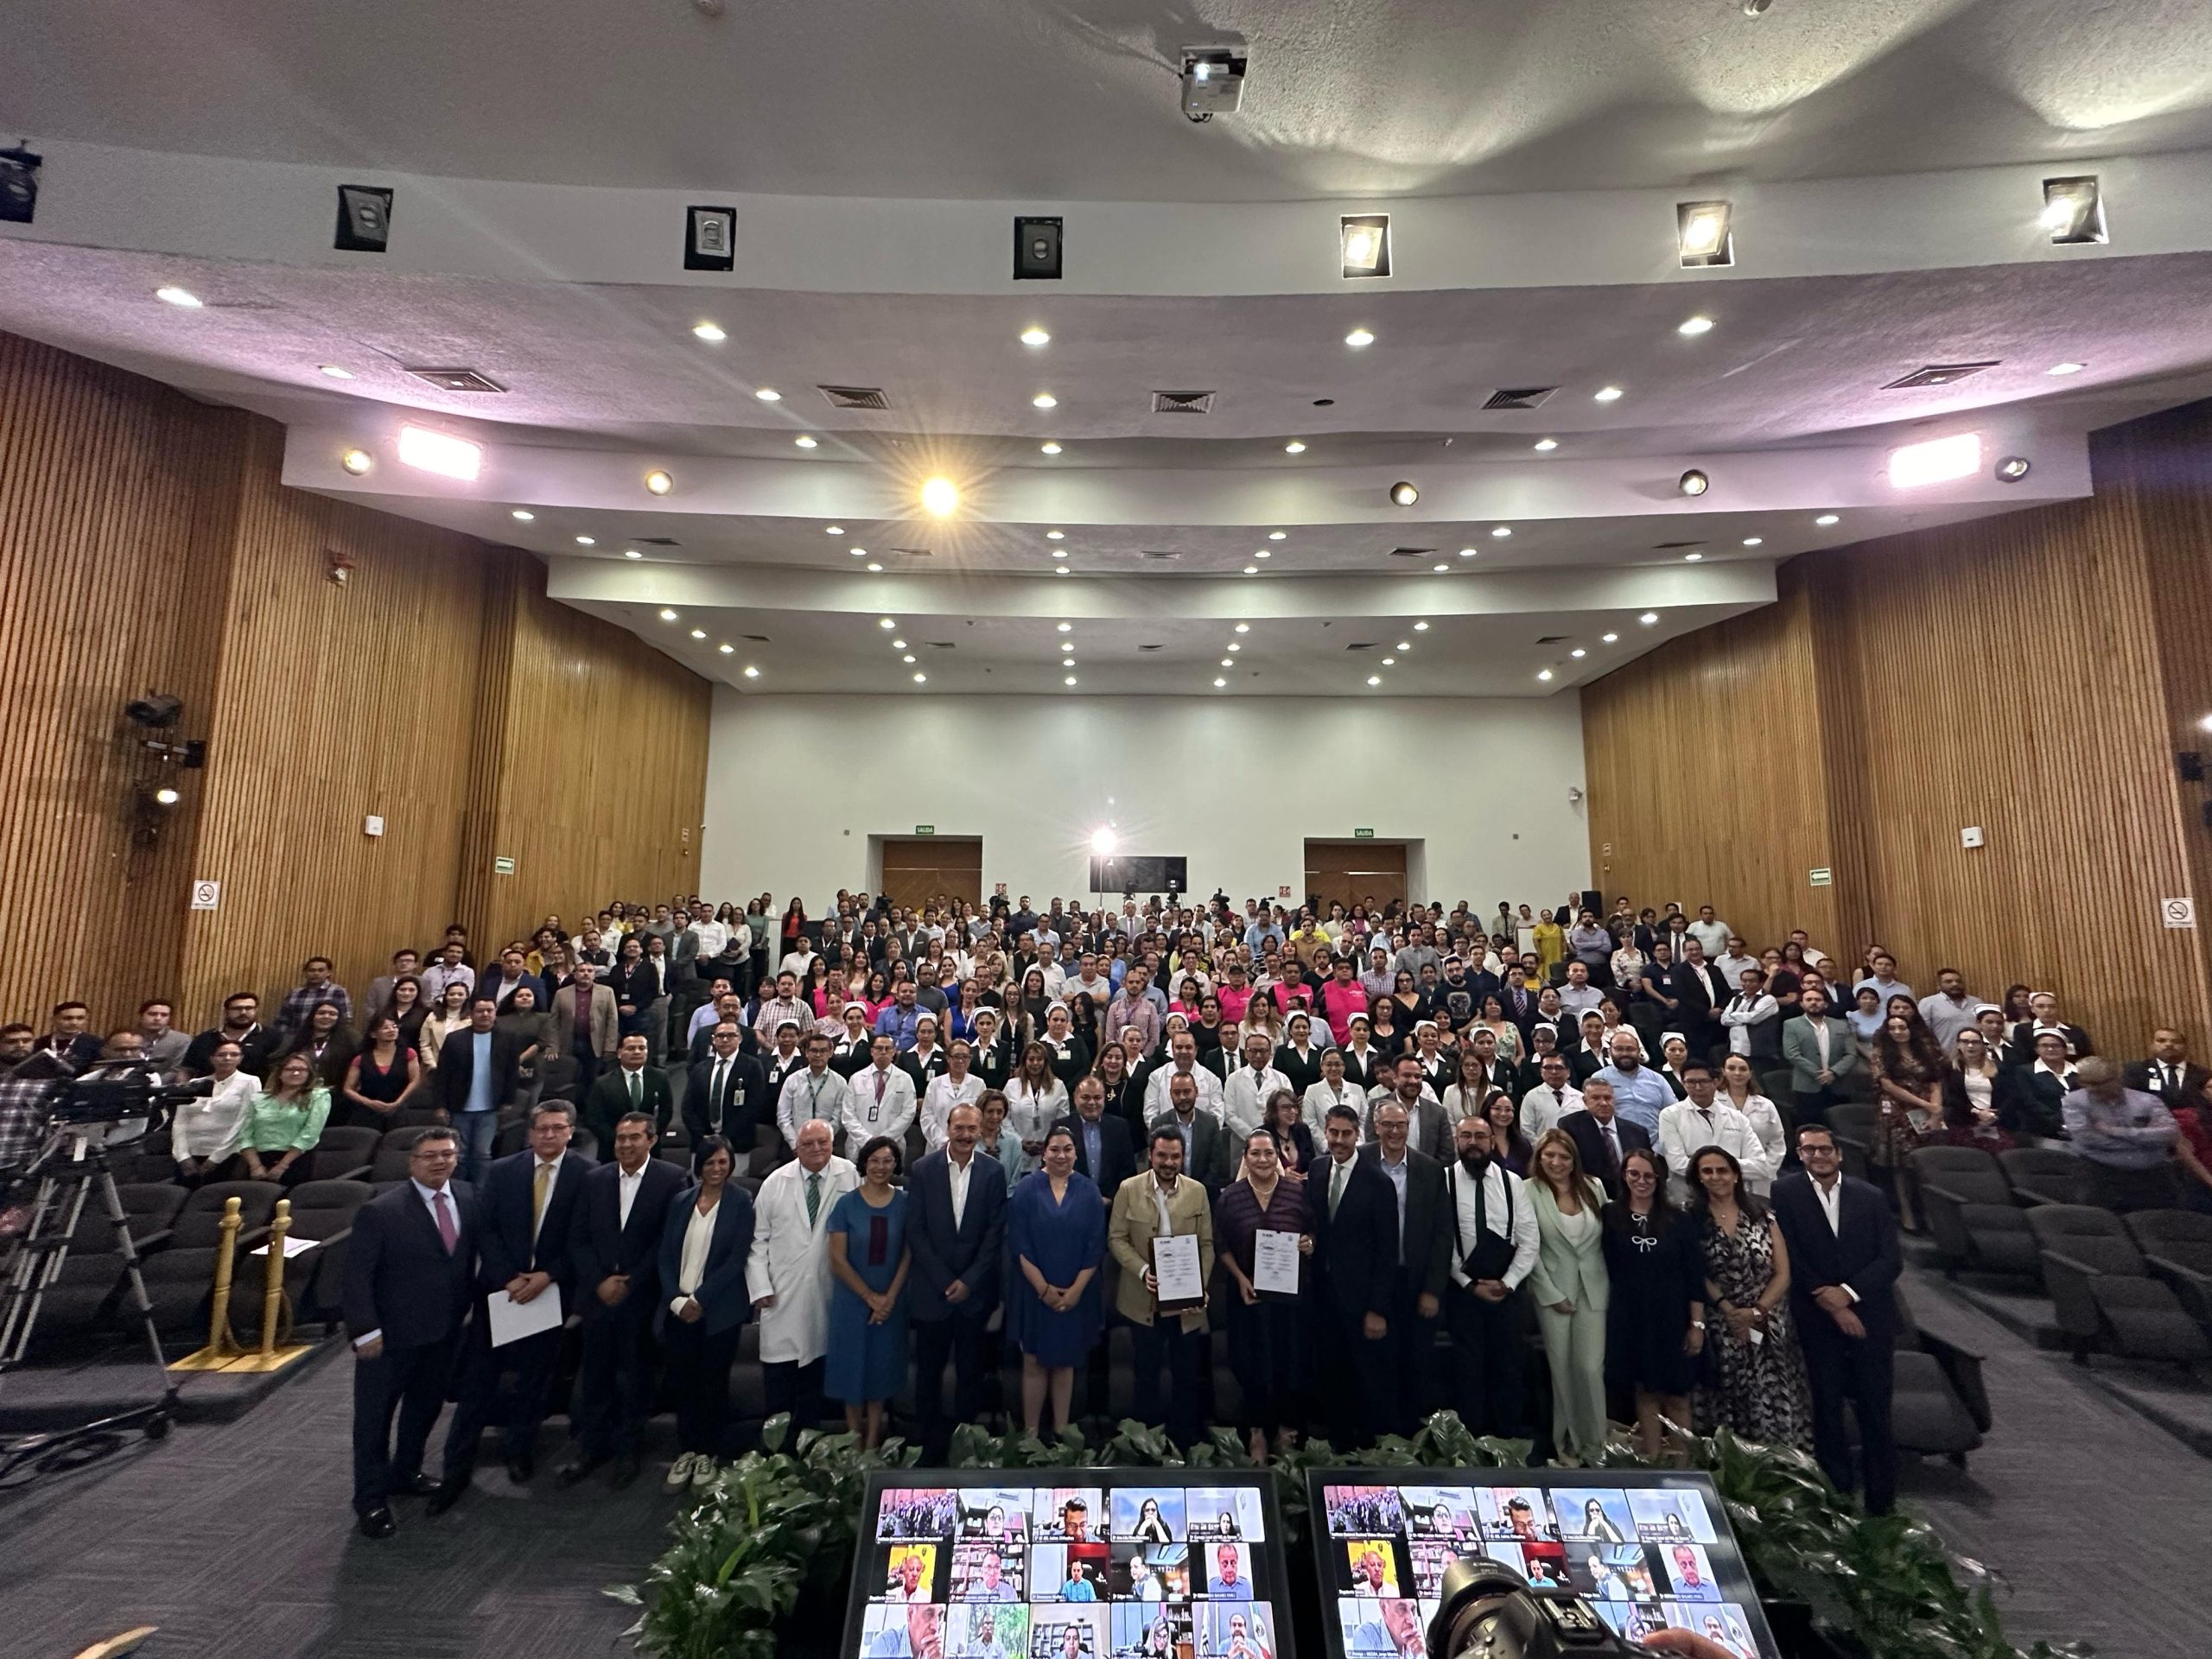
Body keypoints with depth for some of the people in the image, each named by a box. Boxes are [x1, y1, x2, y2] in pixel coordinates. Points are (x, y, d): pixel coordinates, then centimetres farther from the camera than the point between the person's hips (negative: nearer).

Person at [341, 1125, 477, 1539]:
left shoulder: (467, 1200, -2)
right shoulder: (379, 1212, -18)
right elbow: (357, 1276, -15)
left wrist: (464, 1308, 7)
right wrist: (366, 1330, -17)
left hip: (445, 1330, 6)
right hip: (391, 1334, -5)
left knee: (425, 1406, 21)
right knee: (374, 1417, 9)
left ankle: (406, 1473, 42)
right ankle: (371, 1500, 25)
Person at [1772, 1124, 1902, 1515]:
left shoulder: (1869, 1196, 3)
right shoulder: (1786, 1193, -3)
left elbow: (1891, 1258, 0)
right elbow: (1791, 1259, -5)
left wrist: (1848, 1292, -11)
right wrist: (1830, 1303, -9)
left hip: (1869, 1316, 1)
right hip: (1817, 1319, -1)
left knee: (1875, 1409, 5)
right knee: (1827, 1408, 6)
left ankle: (1882, 1499, 19)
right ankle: (1836, 1494, 18)